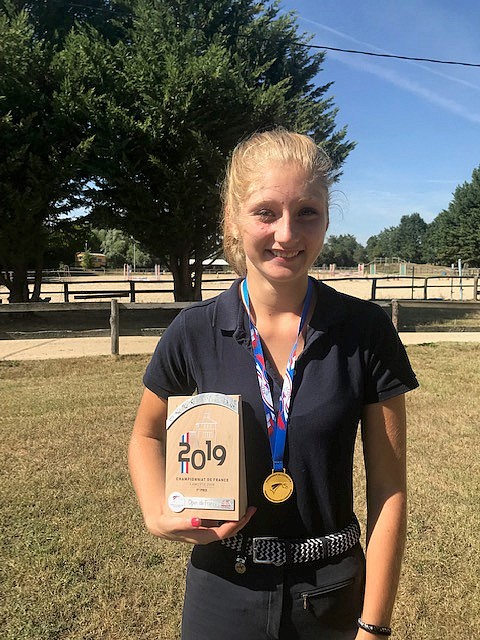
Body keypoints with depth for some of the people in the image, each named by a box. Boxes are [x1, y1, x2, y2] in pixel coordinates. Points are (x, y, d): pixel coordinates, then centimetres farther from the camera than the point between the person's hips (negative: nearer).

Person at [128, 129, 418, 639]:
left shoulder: (366, 333, -14)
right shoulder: (194, 334, -12)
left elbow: (388, 488, -9)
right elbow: (147, 434, 4)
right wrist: (158, 516, -12)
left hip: (333, 598, 0)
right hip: (222, 595, 1)